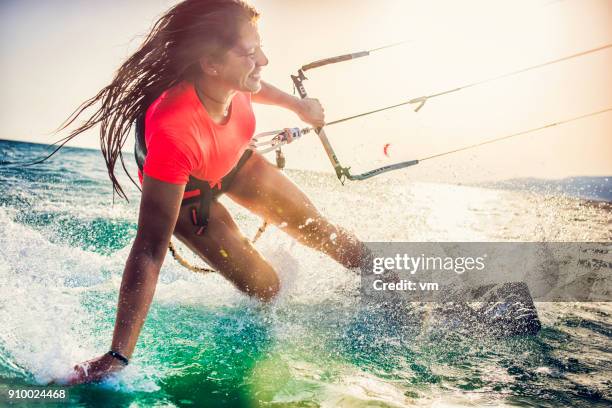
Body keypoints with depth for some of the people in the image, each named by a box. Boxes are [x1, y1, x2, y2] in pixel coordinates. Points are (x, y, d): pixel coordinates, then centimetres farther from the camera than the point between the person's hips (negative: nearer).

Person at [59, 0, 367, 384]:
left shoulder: (230, 81, -30)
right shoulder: (174, 132, -48)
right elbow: (150, 249, -47)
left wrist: (297, 104, 14)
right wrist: (118, 356, -47)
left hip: (236, 163, 5)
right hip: (189, 195, -5)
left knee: (319, 229, 11)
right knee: (265, 287, -5)